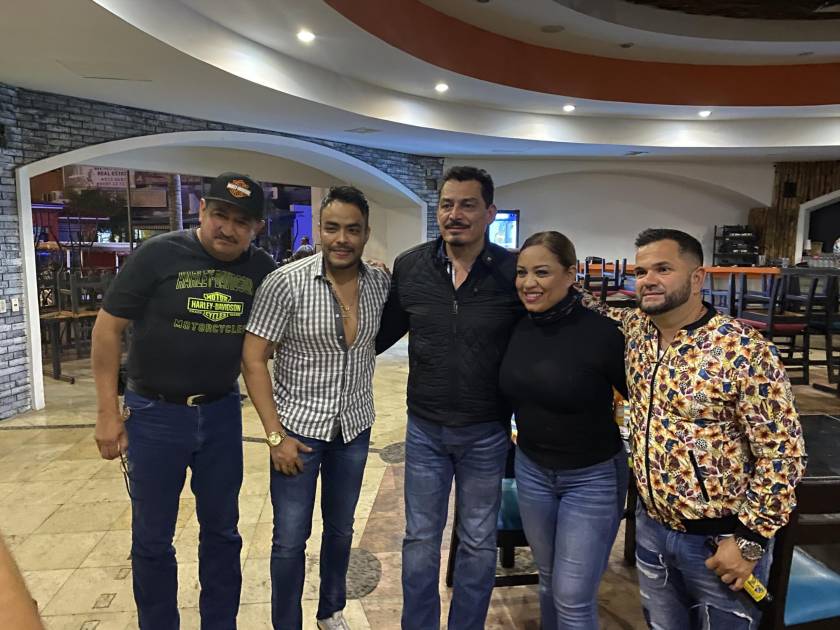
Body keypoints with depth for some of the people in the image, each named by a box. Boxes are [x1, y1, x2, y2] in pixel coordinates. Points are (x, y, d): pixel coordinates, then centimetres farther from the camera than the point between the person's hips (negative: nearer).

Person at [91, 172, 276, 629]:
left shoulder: (263, 270, -4)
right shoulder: (159, 254, -12)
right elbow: (108, 328, -8)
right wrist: (107, 412, -10)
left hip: (222, 413, 3)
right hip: (154, 414, -2)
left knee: (221, 531, 16)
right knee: (152, 538, 13)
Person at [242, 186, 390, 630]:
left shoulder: (381, 283, -6)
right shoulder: (285, 283, -17)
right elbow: (252, 359, -13)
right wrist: (275, 434, -15)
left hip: (355, 426, 4)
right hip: (298, 425, -3)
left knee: (340, 528, 19)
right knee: (291, 538, 6)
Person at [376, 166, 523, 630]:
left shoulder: (514, 272, -12)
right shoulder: (409, 266, -5)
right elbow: (384, 333, 6)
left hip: (487, 433, -1)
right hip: (424, 429, 2)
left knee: (478, 543, 17)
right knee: (420, 540, 16)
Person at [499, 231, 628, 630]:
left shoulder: (601, 333, -21)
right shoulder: (517, 329, -5)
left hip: (592, 477, -5)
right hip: (531, 469, 5)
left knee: (573, 598, 4)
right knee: (549, 580, 21)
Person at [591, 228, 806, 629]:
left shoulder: (744, 351, -20)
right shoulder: (636, 328, -3)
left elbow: (783, 452, -16)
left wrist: (750, 539, -15)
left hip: (720, 538, -5)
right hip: (651, 527, 5)